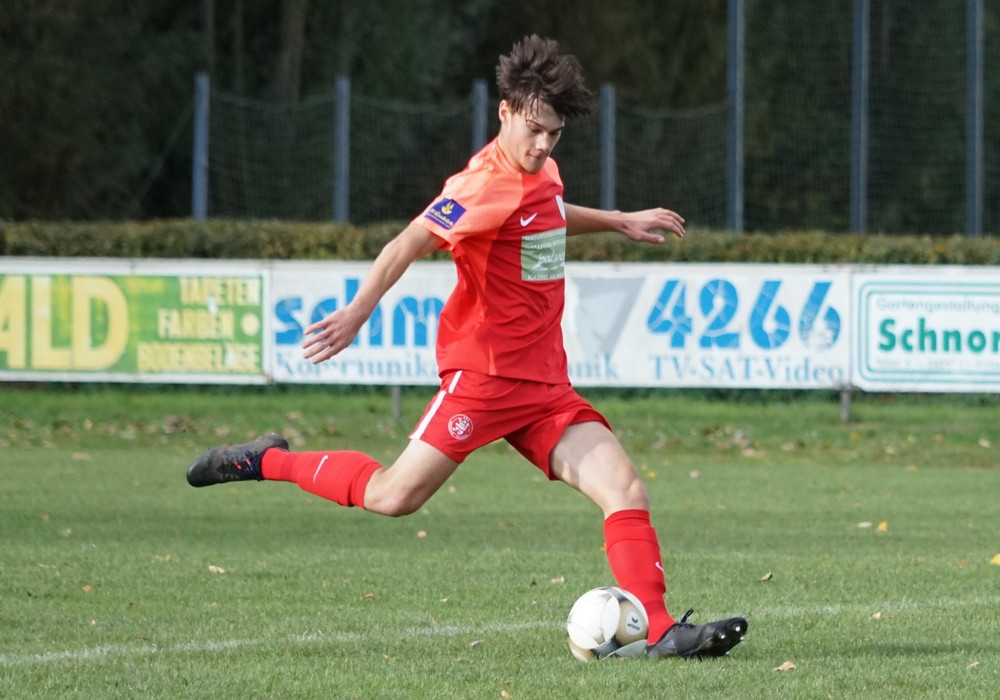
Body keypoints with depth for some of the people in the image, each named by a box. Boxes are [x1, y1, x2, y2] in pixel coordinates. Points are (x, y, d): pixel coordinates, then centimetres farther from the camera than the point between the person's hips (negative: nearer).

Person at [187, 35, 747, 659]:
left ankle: (660, 632, -14)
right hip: (484, 373, -7)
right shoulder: (485, 186, -15)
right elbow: (410, 243, -24)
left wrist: (620, 222, 43)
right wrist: (359, 312, -35)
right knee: (394, 497, -8)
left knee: (627, 491, -9)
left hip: (546, 386, 7)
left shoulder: (541, 173, 13)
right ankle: (270, 462, 14)